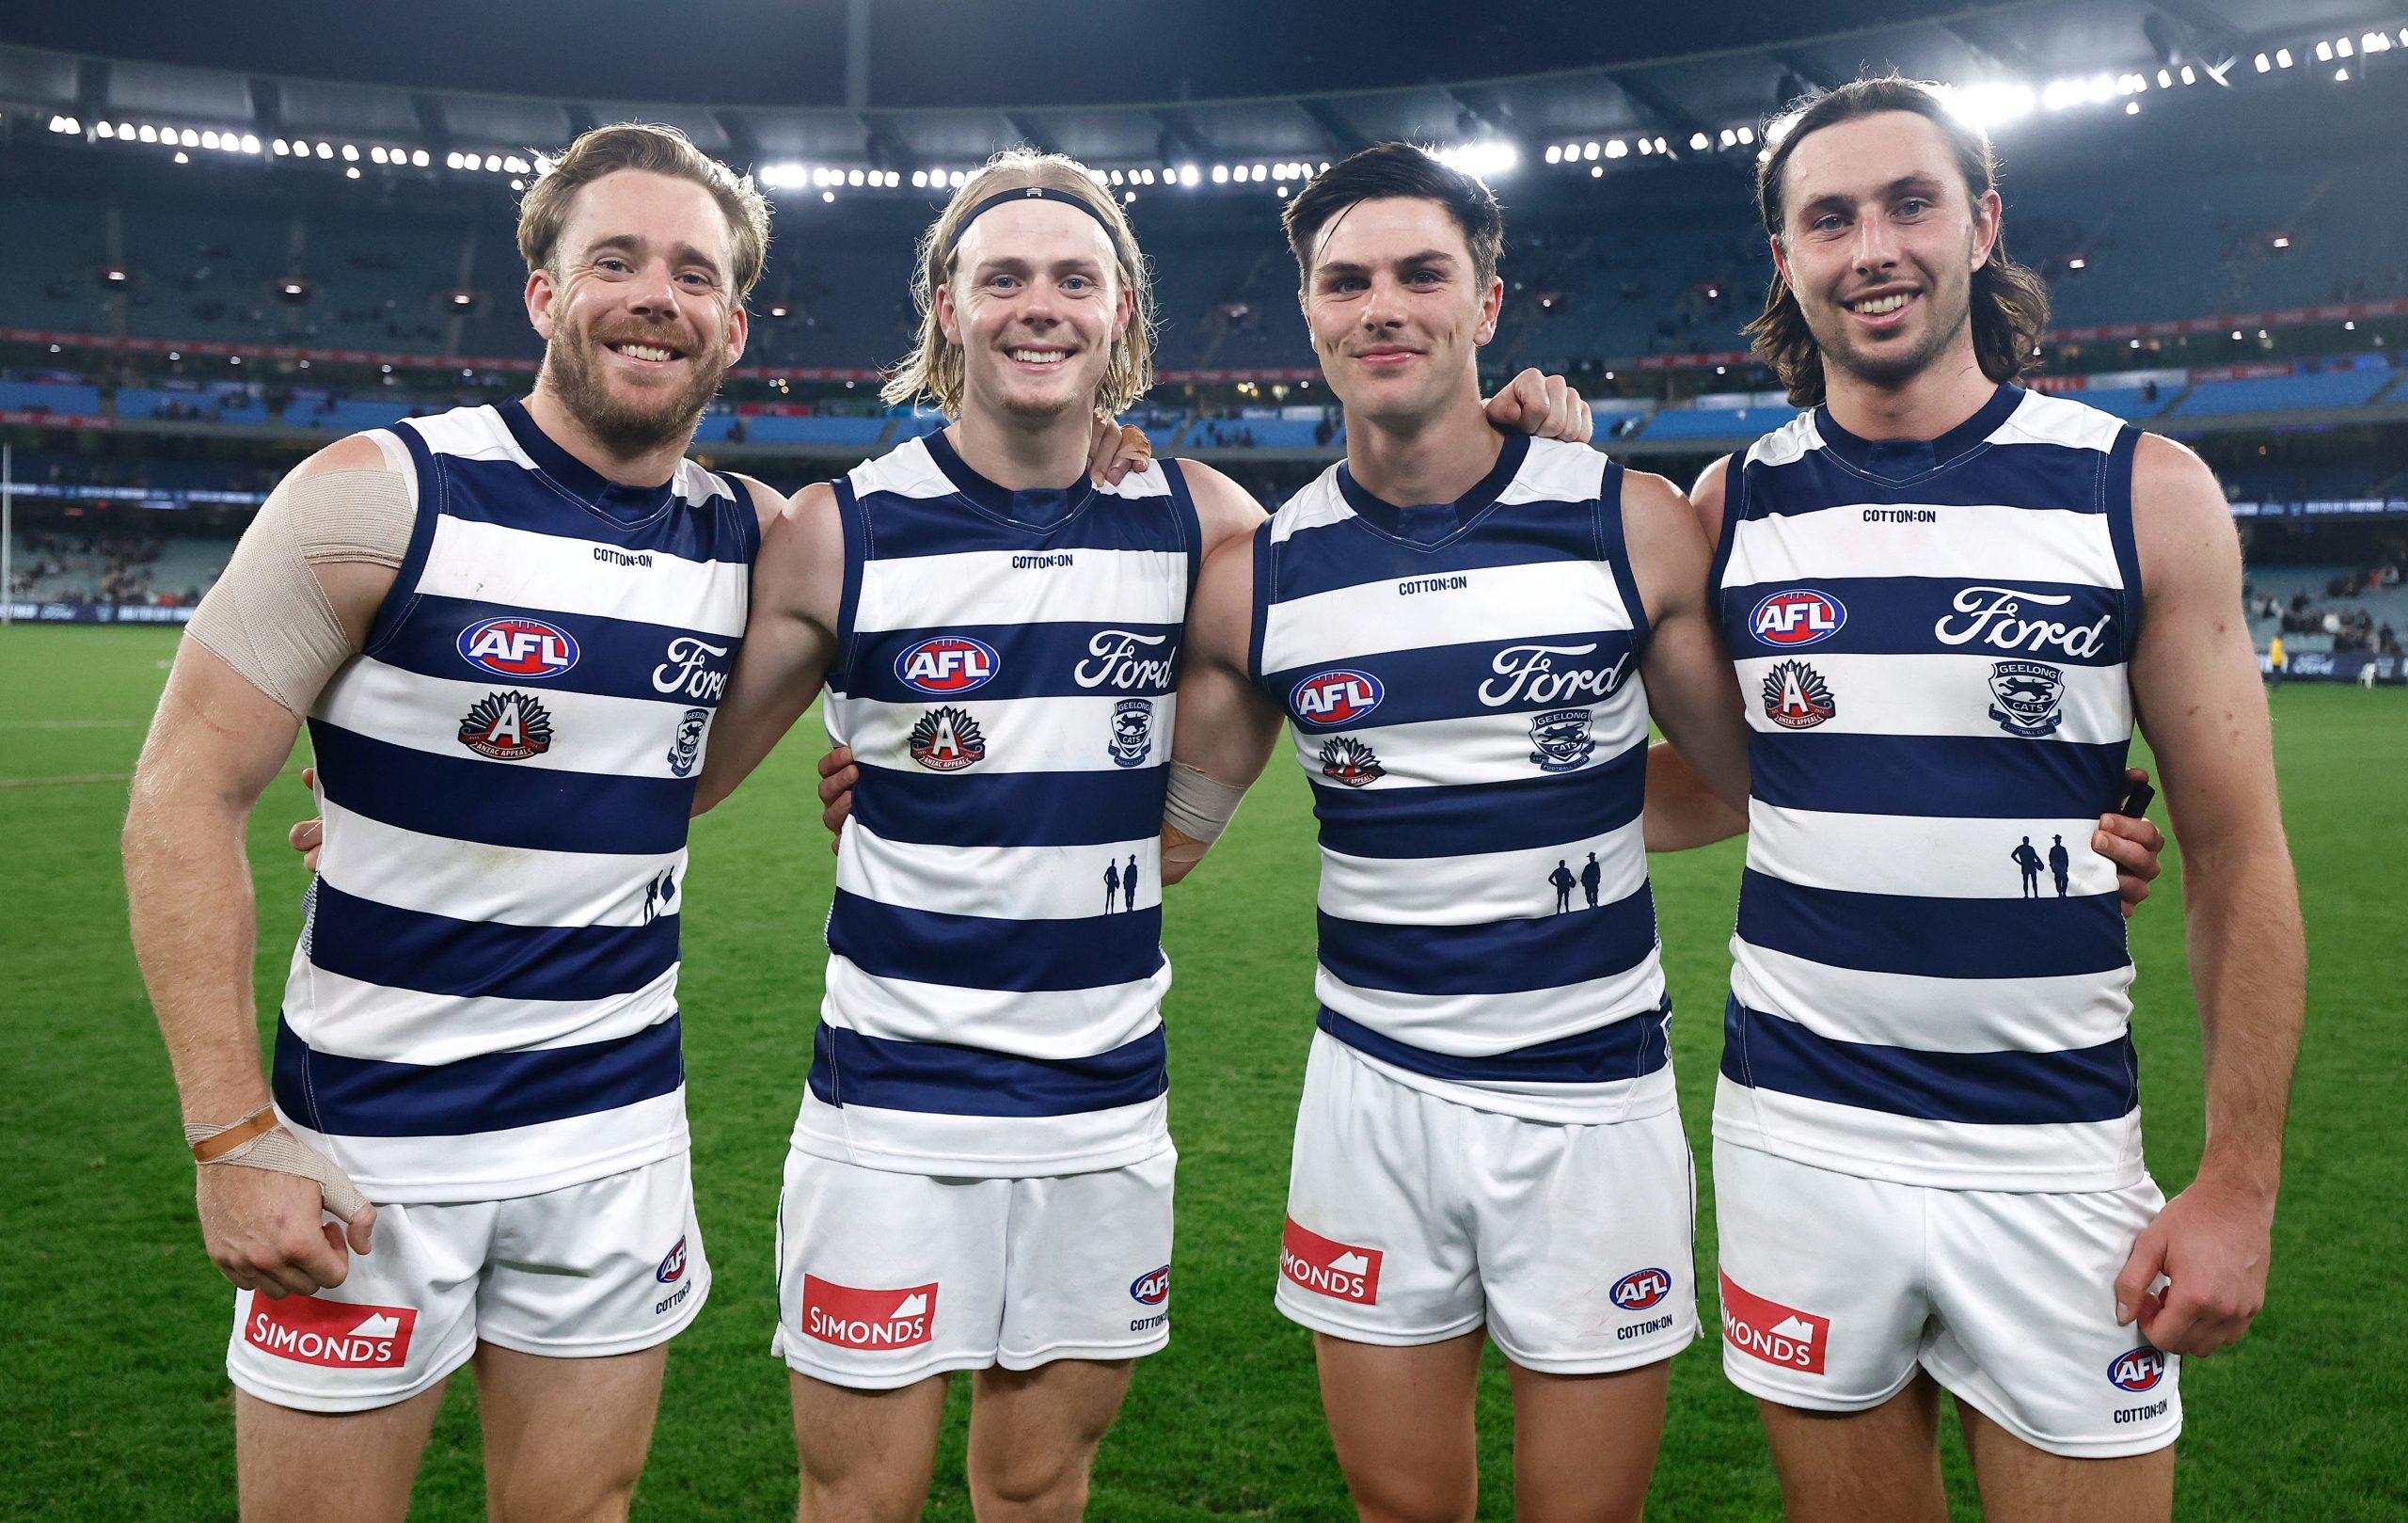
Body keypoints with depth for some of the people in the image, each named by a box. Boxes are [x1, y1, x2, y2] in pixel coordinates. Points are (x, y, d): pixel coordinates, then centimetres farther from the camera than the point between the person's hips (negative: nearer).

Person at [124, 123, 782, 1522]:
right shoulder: (385, 495, -10)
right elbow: (186, 793, -9)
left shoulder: (754, 537, 1)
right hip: (367, 1141, -3)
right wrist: (231, 1131, -13)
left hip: (620, 1132, 4)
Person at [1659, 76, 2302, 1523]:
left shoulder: (2147, 494, -3)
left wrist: (2241, 1182, -3)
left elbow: (2237, 852, -1)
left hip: (2057, 1157, -1)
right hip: (1797, 1135, 2)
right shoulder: (1734, 507, 2)